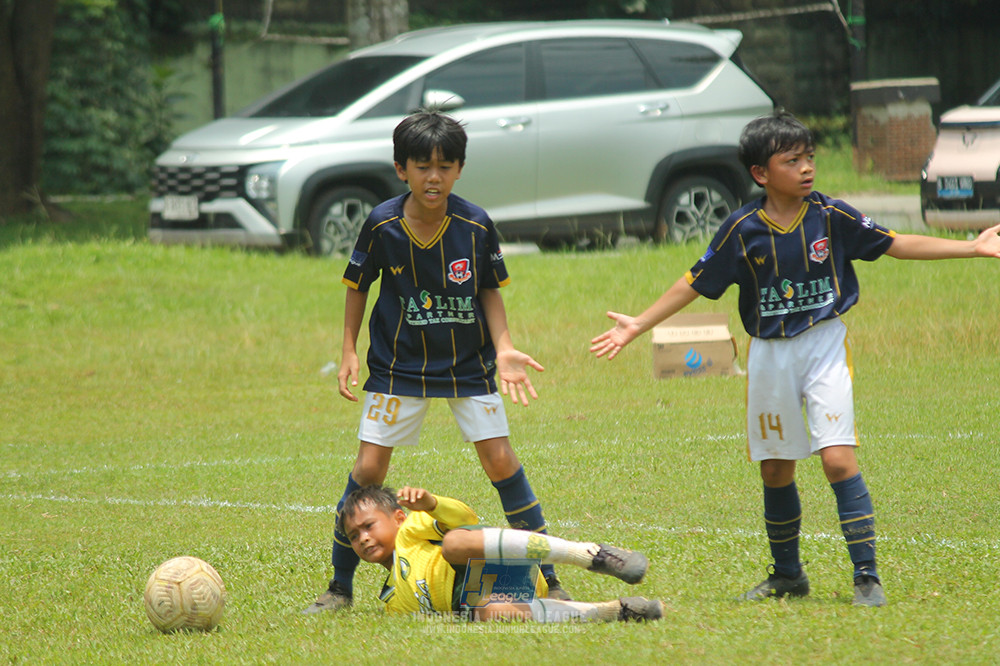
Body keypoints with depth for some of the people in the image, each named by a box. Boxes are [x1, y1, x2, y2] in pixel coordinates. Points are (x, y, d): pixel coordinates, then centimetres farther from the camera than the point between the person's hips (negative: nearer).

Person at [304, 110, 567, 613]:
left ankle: (546, 578, 7)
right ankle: (340, 587, 10)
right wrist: (349, 353, -3)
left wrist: (503, 349, -11)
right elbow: (357, 285, 1)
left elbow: (489, 290, 1)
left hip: (469, 364, 0)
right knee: (368, 468, -4)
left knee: (500, 460, -6)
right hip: (398, 365, 0)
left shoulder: (476, 226, -14)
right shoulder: (382, 225, -15)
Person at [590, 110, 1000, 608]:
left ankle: (867, 576, -11)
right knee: (775, 470, 10)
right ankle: (787, 574, 29)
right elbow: (695, 284, 1)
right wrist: (638, 326, -2)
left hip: (825, 347, -1)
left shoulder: (831, 216, -6)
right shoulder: (742, 230, -7)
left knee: (838, 457, -16)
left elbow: (894, 244, 3)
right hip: (769, 356, 1)